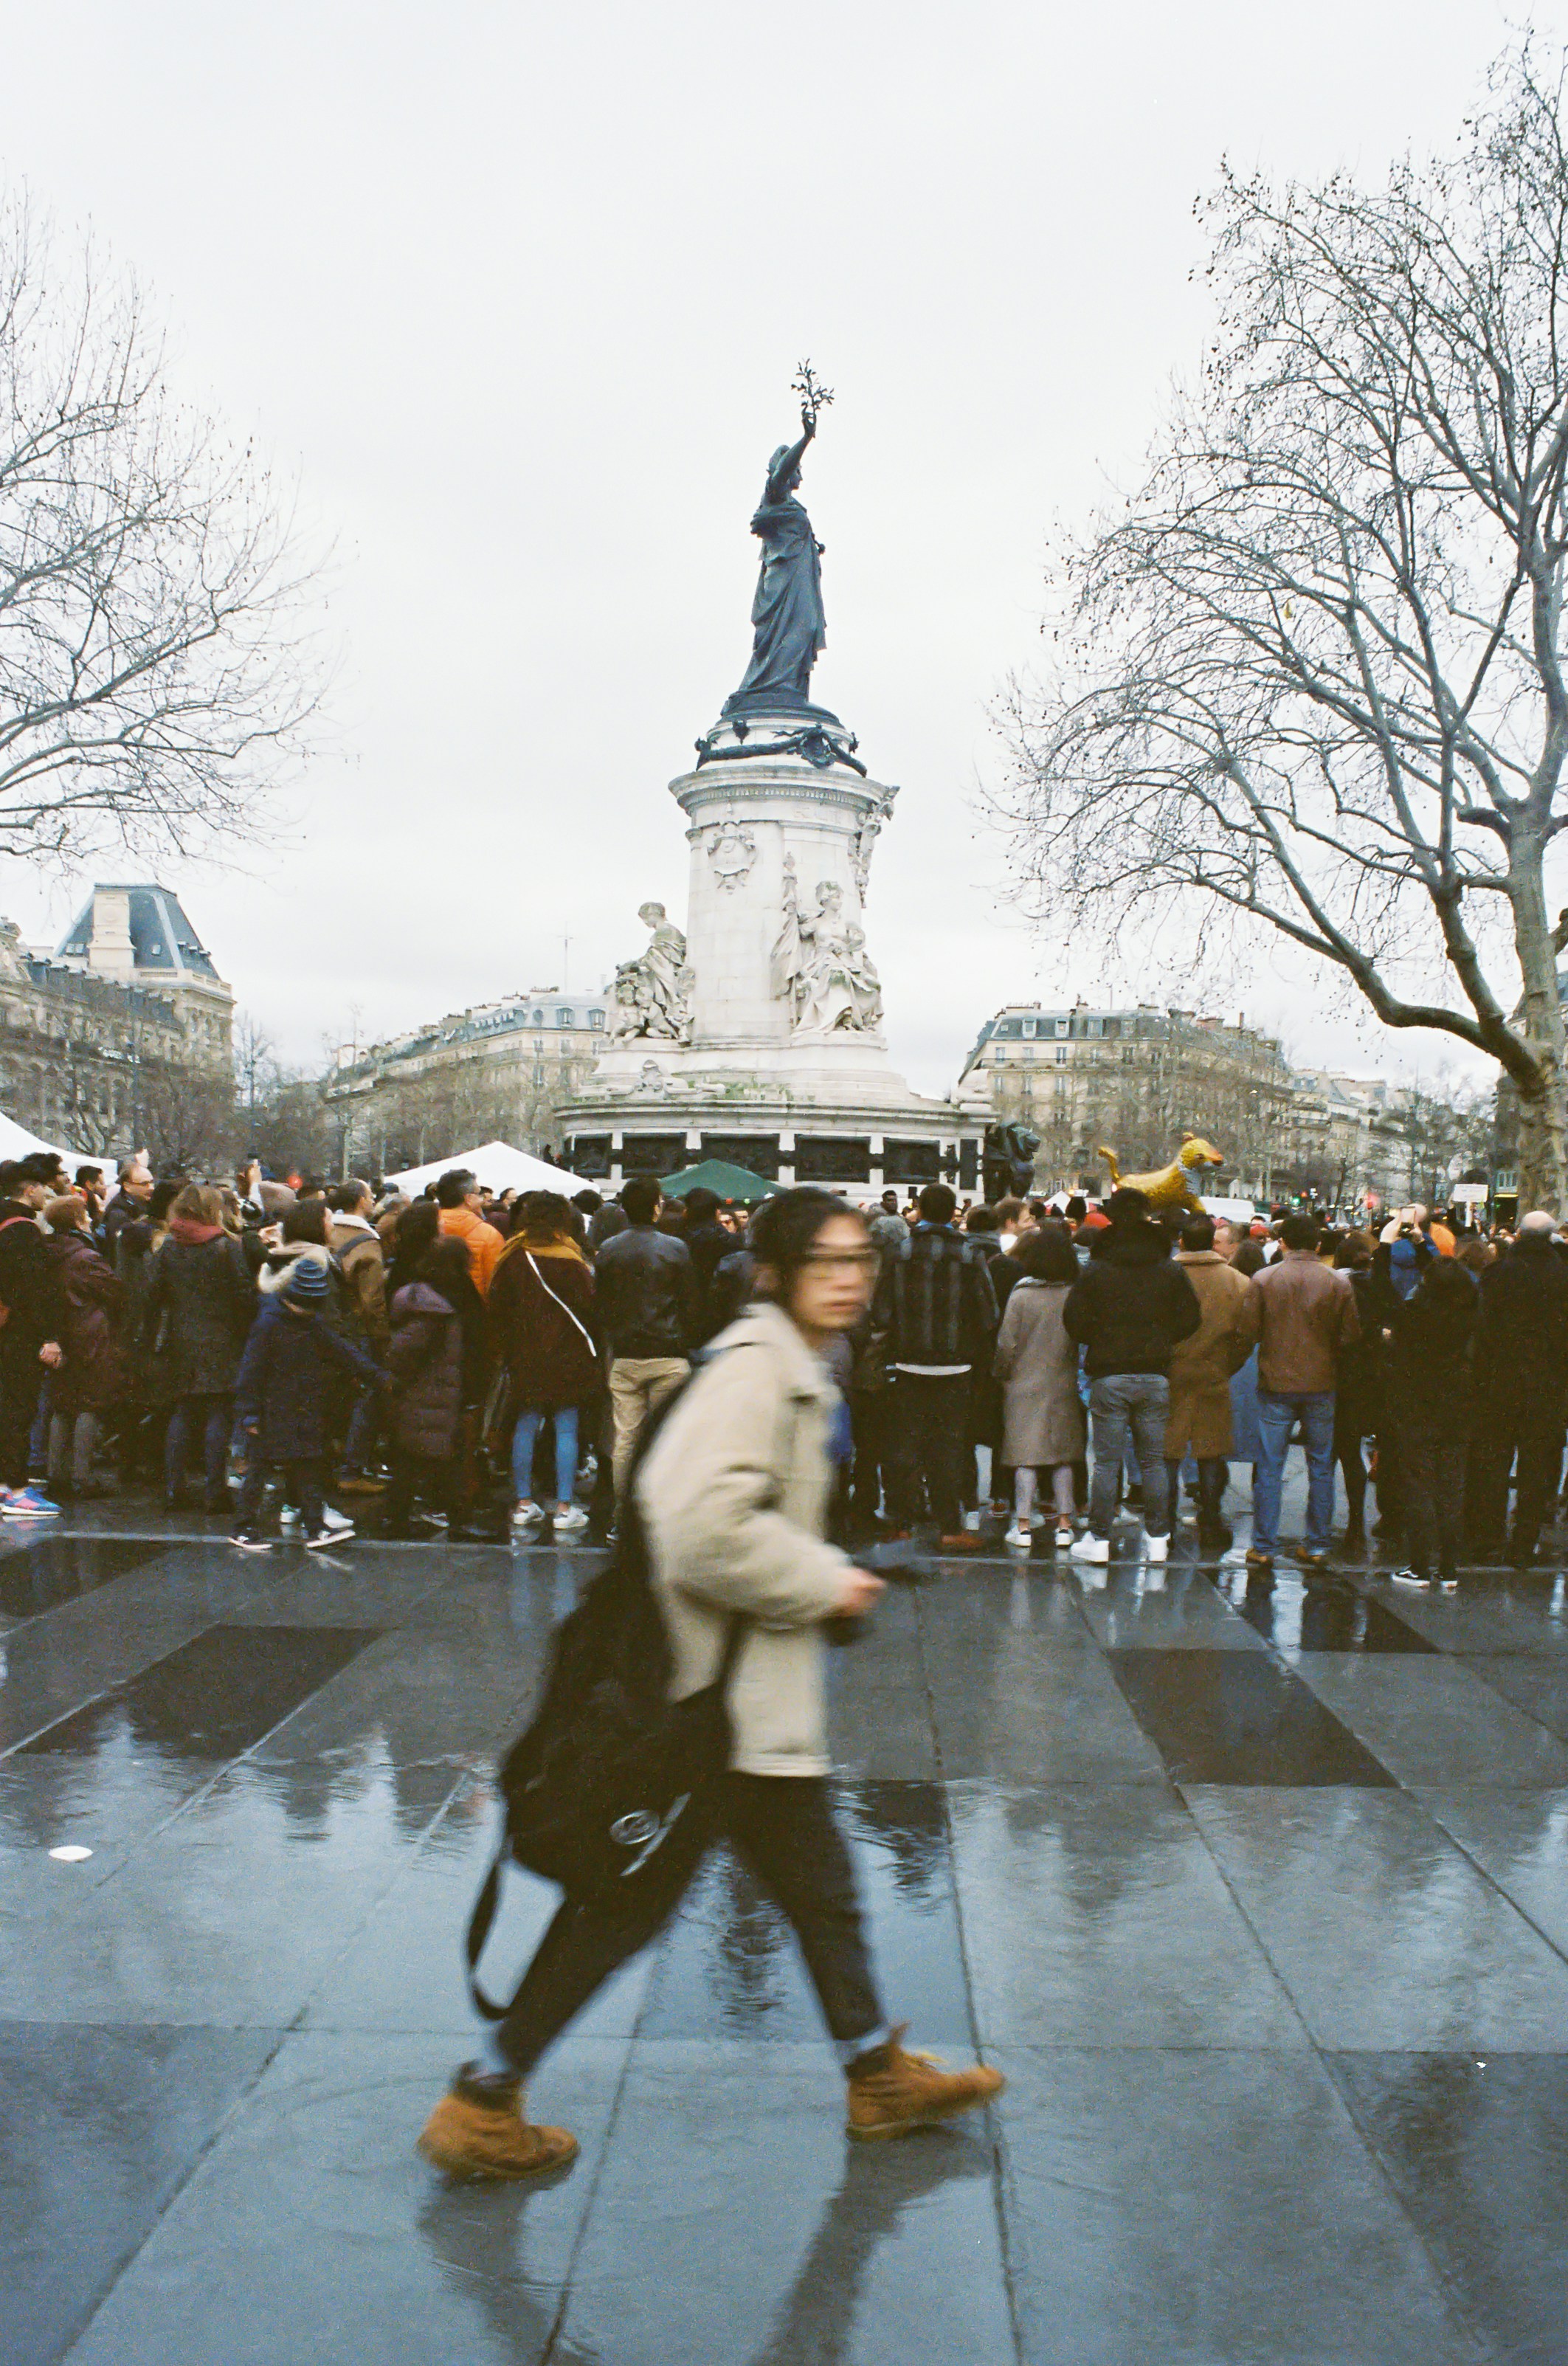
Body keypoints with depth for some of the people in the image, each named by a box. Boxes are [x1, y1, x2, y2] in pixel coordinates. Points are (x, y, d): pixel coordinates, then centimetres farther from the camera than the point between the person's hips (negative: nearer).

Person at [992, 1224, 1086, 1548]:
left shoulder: (1020, 1295, -9)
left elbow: (1006, 1344, -6)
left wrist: (1001, 1374, 9)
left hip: (1025, 1385, -2)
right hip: (1063, 1385, 2)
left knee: (1025, 1455, 2)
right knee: (1063, 1455, 11)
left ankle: (1024, 1525, 3)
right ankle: (1064, 1523, 13)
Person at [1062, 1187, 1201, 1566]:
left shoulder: (1095, 1271, -6)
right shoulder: (1171, 1271, 0)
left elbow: (1074, 1319, -8)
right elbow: (1191, 1318, 2)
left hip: (1109, 1376, -2)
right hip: (1155, 1376, 2)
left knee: (1107, 1462, 3)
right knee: (1153, 1461, 10)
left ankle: (1099, 1539, 5)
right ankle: (1157, 1540, 14)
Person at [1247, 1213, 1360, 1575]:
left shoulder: (1263, 1280, -7)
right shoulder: (1338, 1283, -5)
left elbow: (1250, 1331, -2)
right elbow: (1351, 1335, -1)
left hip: (1275, 1385, -1)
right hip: (1321, 1385, 1)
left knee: (1269, 1469, 5)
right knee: (1321, 1468, 12)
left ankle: (1263, 1548, 8)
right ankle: (1318, 1547, 15)